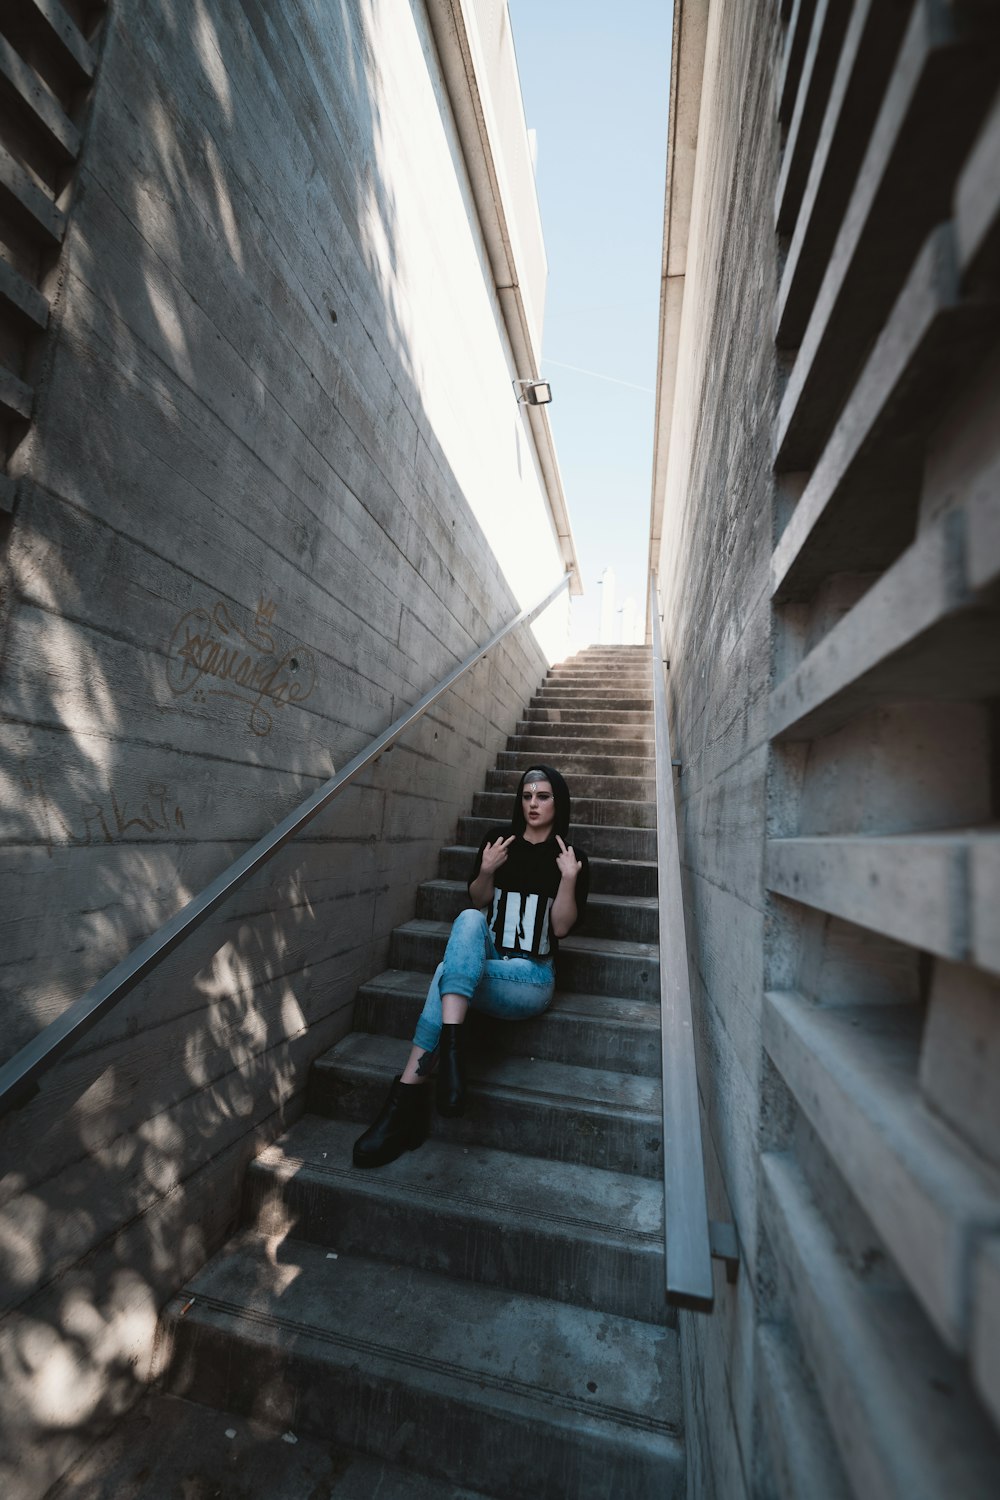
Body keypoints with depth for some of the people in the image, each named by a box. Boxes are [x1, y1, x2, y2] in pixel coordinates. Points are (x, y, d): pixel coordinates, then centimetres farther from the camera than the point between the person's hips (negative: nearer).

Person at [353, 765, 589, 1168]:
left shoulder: (572, 857, 0)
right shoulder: (499, 840, 6)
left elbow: (560, 927, -5)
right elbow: (478, 903, 11)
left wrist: (569, 878, -20)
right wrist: (486, 871, -9)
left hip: (530, 978, -2)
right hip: (483, 959, 3)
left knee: (447, 973, -31)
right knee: (469, 920, -33)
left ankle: (408, 1097, -29)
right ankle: (451, 1044, -41)